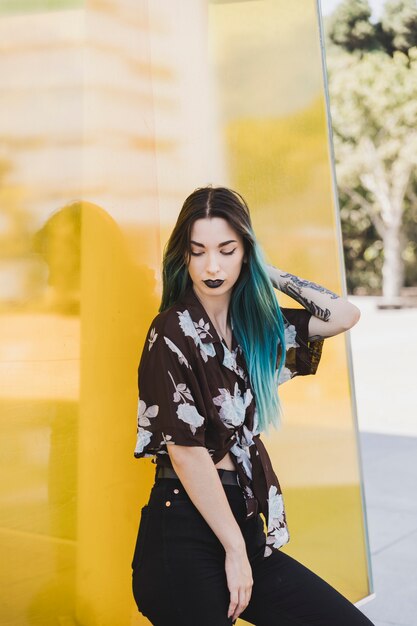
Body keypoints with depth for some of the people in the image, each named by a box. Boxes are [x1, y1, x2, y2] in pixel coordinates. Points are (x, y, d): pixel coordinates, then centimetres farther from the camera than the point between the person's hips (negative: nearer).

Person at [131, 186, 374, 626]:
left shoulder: (253, 325, 8)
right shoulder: (173, 332, -12)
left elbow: (345, 315, 7)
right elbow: (186, 452, -16)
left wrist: (270, 274, 3)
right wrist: (235, 548, -12)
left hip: (242, 518, 7)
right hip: (186, 530, -6)